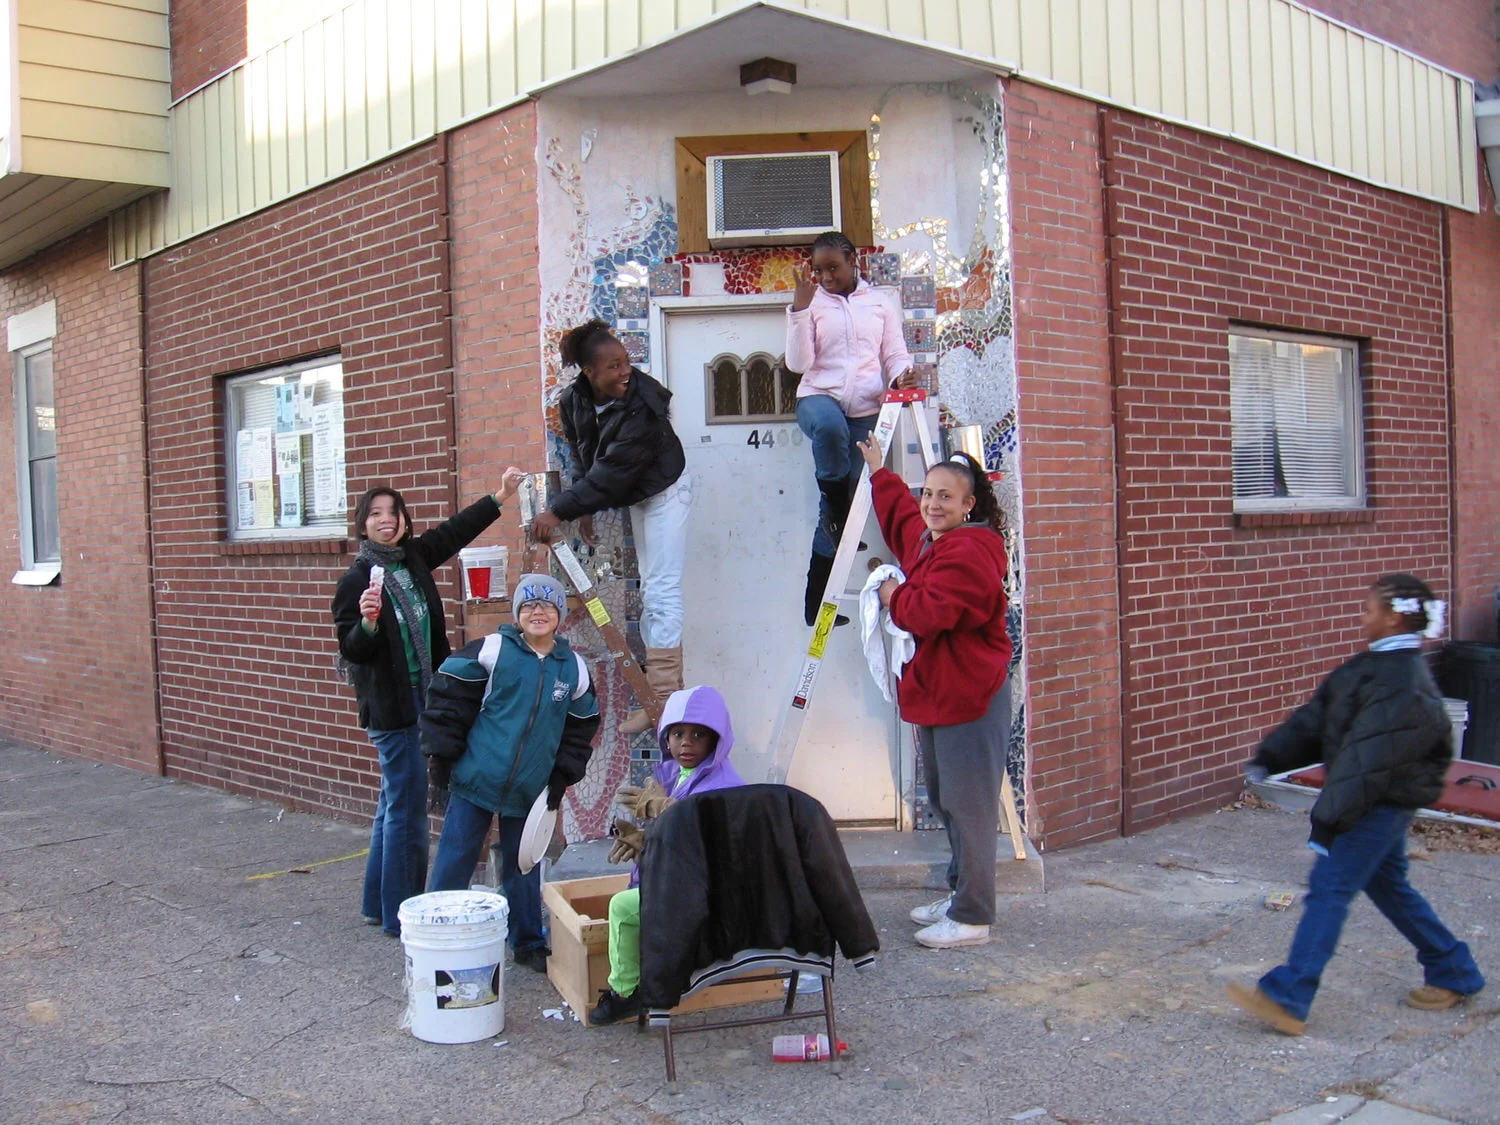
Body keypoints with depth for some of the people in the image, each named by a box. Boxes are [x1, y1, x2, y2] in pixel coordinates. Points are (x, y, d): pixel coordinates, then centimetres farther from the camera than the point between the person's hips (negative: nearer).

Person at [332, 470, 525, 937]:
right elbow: (351, 650, -14)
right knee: (407, 807, -5)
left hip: (422, 698, 8)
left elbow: (457, 531, 18)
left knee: (395, 805, 16)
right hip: (390, 706, -8)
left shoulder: (415, 558, 4)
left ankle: (379, 905, 28)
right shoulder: (355, 580, -13)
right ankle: (400, 915, 5)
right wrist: (368, 623, -33)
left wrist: (500, 496, 20)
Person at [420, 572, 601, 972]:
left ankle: (527, 942, 27)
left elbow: (580, 728, 15)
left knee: (523, 867, 12)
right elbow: (448, 697, -5)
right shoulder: (491, 650, -8)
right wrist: (440, 755, -6)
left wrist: (563, 776, 9)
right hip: (474, 780, -3)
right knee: (454, 862, 4)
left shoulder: (574, 668, 4)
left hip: (530, 790, 3)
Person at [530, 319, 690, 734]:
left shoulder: (643, 404, -32)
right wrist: (585, 508, 1)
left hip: (665, 492, -8)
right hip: (637, 497, 8)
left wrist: (560, 511, -34)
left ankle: (662, 699, -14)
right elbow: (583, 456, 5)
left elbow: (612, 471, -34)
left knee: (661, 590, -13)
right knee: (650, 587, 17)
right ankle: (664, 671, 31)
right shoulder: (574, 401, -12)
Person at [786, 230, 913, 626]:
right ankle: (837, 510, -15)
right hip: (819, 397, -2)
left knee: (850, 497, 2)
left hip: (865, 411, 2)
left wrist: (901, 374, -11)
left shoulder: (880, 304, 12)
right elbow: (799, 363, -4)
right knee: (829, 425, -41)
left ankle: (817, 601, 11)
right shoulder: (812, 304, 6)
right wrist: (799, 308, -13)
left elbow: (896, 355, 13)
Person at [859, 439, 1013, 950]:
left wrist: (895, 595, -8)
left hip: (970, 699, -11)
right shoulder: (925, 541, 14)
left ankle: (972, 918, 3)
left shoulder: (970, 553, -18)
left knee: (968, 806, -5)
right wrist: (878, 471, 46)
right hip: (935, 696, 11)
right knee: (945, 802, 18)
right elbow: (900, 513, 38)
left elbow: (929, 614, -27)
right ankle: (959, 896, 31)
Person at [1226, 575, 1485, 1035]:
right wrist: (1271, 756, 5)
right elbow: (1317, 716, 10)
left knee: (1329, 889, -10)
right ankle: (1455, 971, 38)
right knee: (1389, 886, 22)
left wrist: (1331, 817, -27)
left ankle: (1287, 998, -9)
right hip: (1379, 801, 10)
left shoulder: (1402, 681, -24)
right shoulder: (1376, 665, 8)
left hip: (1384, 804, -10)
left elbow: (1370, 758, -27)